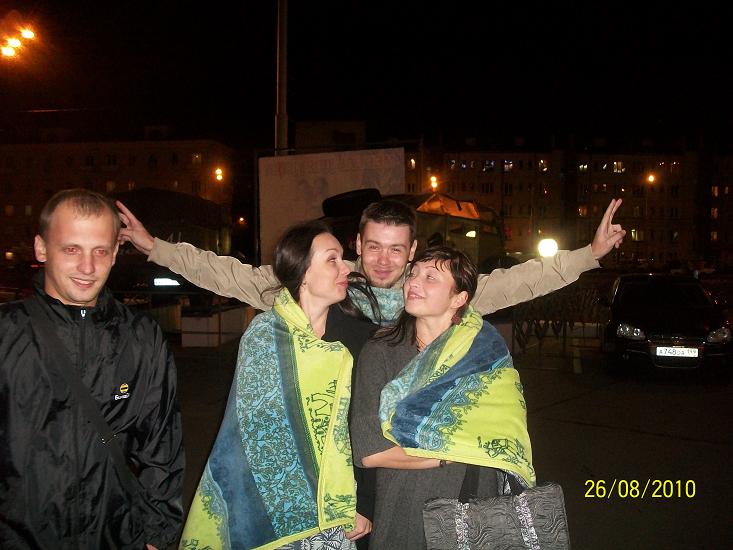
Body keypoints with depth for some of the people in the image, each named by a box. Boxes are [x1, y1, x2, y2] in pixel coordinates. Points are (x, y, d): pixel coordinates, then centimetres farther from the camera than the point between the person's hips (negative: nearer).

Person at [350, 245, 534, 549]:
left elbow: (509, 436, -7)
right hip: (404, 520, -1)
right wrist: (457, 452, -13)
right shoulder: (379, 353, -9)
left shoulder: (486, 349, -3)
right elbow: (367, 451, -17)